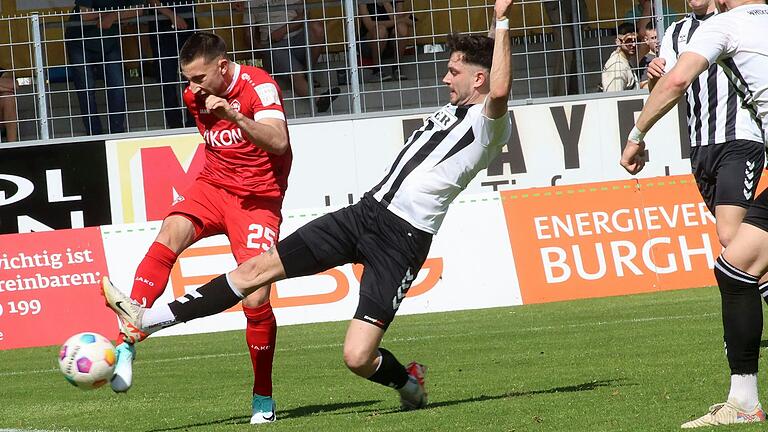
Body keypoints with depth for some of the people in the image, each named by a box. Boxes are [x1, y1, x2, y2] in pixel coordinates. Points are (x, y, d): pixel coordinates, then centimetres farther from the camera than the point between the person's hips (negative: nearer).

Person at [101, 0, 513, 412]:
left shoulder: (488, 123, -7)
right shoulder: (448, 112, 20)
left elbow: (499, 90, -30)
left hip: (403, 239, -8)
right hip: (367, 210, 8)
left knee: (357, 357, -17)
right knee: (259, 266, 0)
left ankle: (408, 381, 19)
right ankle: (146, 320, 1)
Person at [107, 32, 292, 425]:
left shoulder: (258, 86, -14)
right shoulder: (195, 96, 7)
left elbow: (278, 142, -31)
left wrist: (234, 116, -42)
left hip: (258, 198, -4)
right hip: (212, 186, 4)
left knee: (256, 300, -15)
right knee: (170, 233, -29)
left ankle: (263, 398, 8)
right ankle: (126, 345, -39)